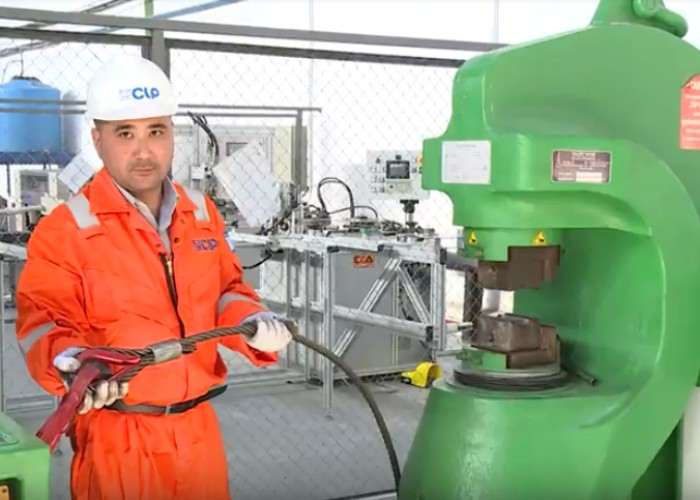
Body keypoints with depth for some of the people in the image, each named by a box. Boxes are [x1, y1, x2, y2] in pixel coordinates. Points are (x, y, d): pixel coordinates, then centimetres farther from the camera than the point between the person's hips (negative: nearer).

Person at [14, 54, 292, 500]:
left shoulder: (202, 213, 7)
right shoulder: (64, 230, -11)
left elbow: (226, 288, 14)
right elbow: (46, 319, -12)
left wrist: (251, 321, -6)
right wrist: (67, 363, -32)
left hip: (198, 426, 5)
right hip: (117, 436, -5)